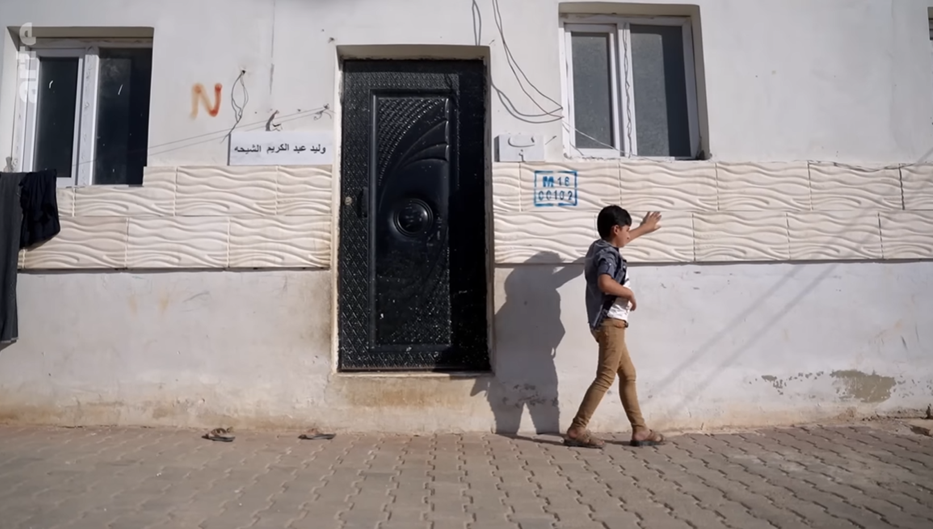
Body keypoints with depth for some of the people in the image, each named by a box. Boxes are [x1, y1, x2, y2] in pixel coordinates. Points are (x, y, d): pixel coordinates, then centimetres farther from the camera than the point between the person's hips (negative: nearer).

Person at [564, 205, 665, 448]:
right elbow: (605, 284, -35)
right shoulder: (608, 255, -16)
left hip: (608, 322, 11)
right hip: (610, 322, -11)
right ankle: (577, 430, -7)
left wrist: (643, 228, 51)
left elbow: (621, 240, 38)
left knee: (628, 375, 14)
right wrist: (629, 293, -18)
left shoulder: (600, 247, 14)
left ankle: (640, 430, 20)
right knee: (605, 378, -8)